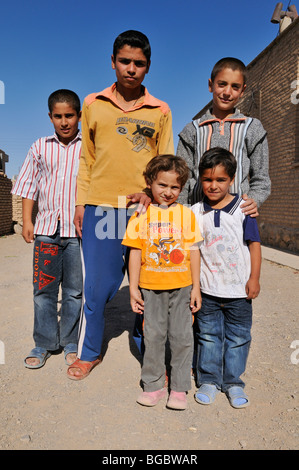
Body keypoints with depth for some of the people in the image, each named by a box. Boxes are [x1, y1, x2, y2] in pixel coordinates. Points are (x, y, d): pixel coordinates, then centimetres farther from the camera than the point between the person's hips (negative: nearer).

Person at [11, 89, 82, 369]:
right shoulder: (40, 147, 9)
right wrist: (27, 221, 5)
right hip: (46, 228, 2)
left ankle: (70, 344, 24)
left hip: (78, 230, -2)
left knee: (74, 291, 7)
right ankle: (43, 344, 23)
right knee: (43, 290, 7)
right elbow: (29, 186, 12)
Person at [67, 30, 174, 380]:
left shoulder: (160, 111, 11)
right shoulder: (93, 105, 11)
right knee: (97, 284, 3)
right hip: (101, 207, 0)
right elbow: (86, 158, 12)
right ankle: (89, 353, 24)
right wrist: (81, 203, 7)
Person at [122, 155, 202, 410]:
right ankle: (153, 385, 28)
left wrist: (196, 287, 1)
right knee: (153, 336, 10)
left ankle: (180, 388, 23)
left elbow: (194, 252, 3)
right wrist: (133, 288, -1)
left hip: (182, 286, 0)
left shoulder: (186, 214, 0)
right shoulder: (141, 215, -1)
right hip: (152, 287, 0)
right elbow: (135, 253, 0)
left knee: (182, 336, 7)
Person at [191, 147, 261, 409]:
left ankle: (233, 382, 29)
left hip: (239, 289, -1)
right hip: (208, 289, 1)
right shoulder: (196, 212, -1)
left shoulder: (242, 209, -6)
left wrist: (254, 278, -4)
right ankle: (209, 380, 29)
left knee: (237, 338, 11)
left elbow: (254, 244, -2)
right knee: (209, 335, 12)